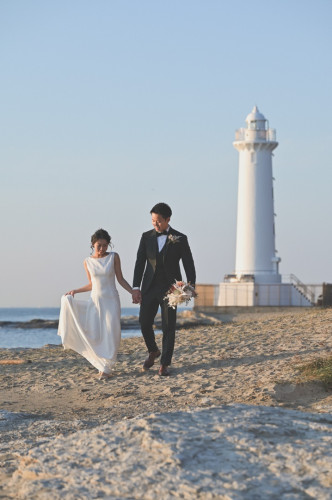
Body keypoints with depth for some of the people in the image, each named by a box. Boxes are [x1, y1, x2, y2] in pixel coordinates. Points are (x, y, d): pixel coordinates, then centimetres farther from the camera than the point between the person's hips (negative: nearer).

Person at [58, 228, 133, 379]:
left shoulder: (113, 257, -1)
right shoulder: (88, 262, 5)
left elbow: (120, 279, 4)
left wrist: (134, 292, -5)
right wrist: (75, 291, 4)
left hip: (111, 300, -2)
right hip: (95, 300, 2)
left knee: (110, 333, -7)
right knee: (93, 333, -6)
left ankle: (106, 368, 0)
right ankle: (101, 364, 7)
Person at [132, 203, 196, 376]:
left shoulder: (180, 239, -2)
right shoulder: (147, 237, 4)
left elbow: (189, 264, -2)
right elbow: (140, 263, 3)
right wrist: (135, 288, -5)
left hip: (170, 288, -2)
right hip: (149, 288, 2)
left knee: (168, 327, -3)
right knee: (144, 323, -1)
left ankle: (164, 364, 5)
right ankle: (153, 351, 26)